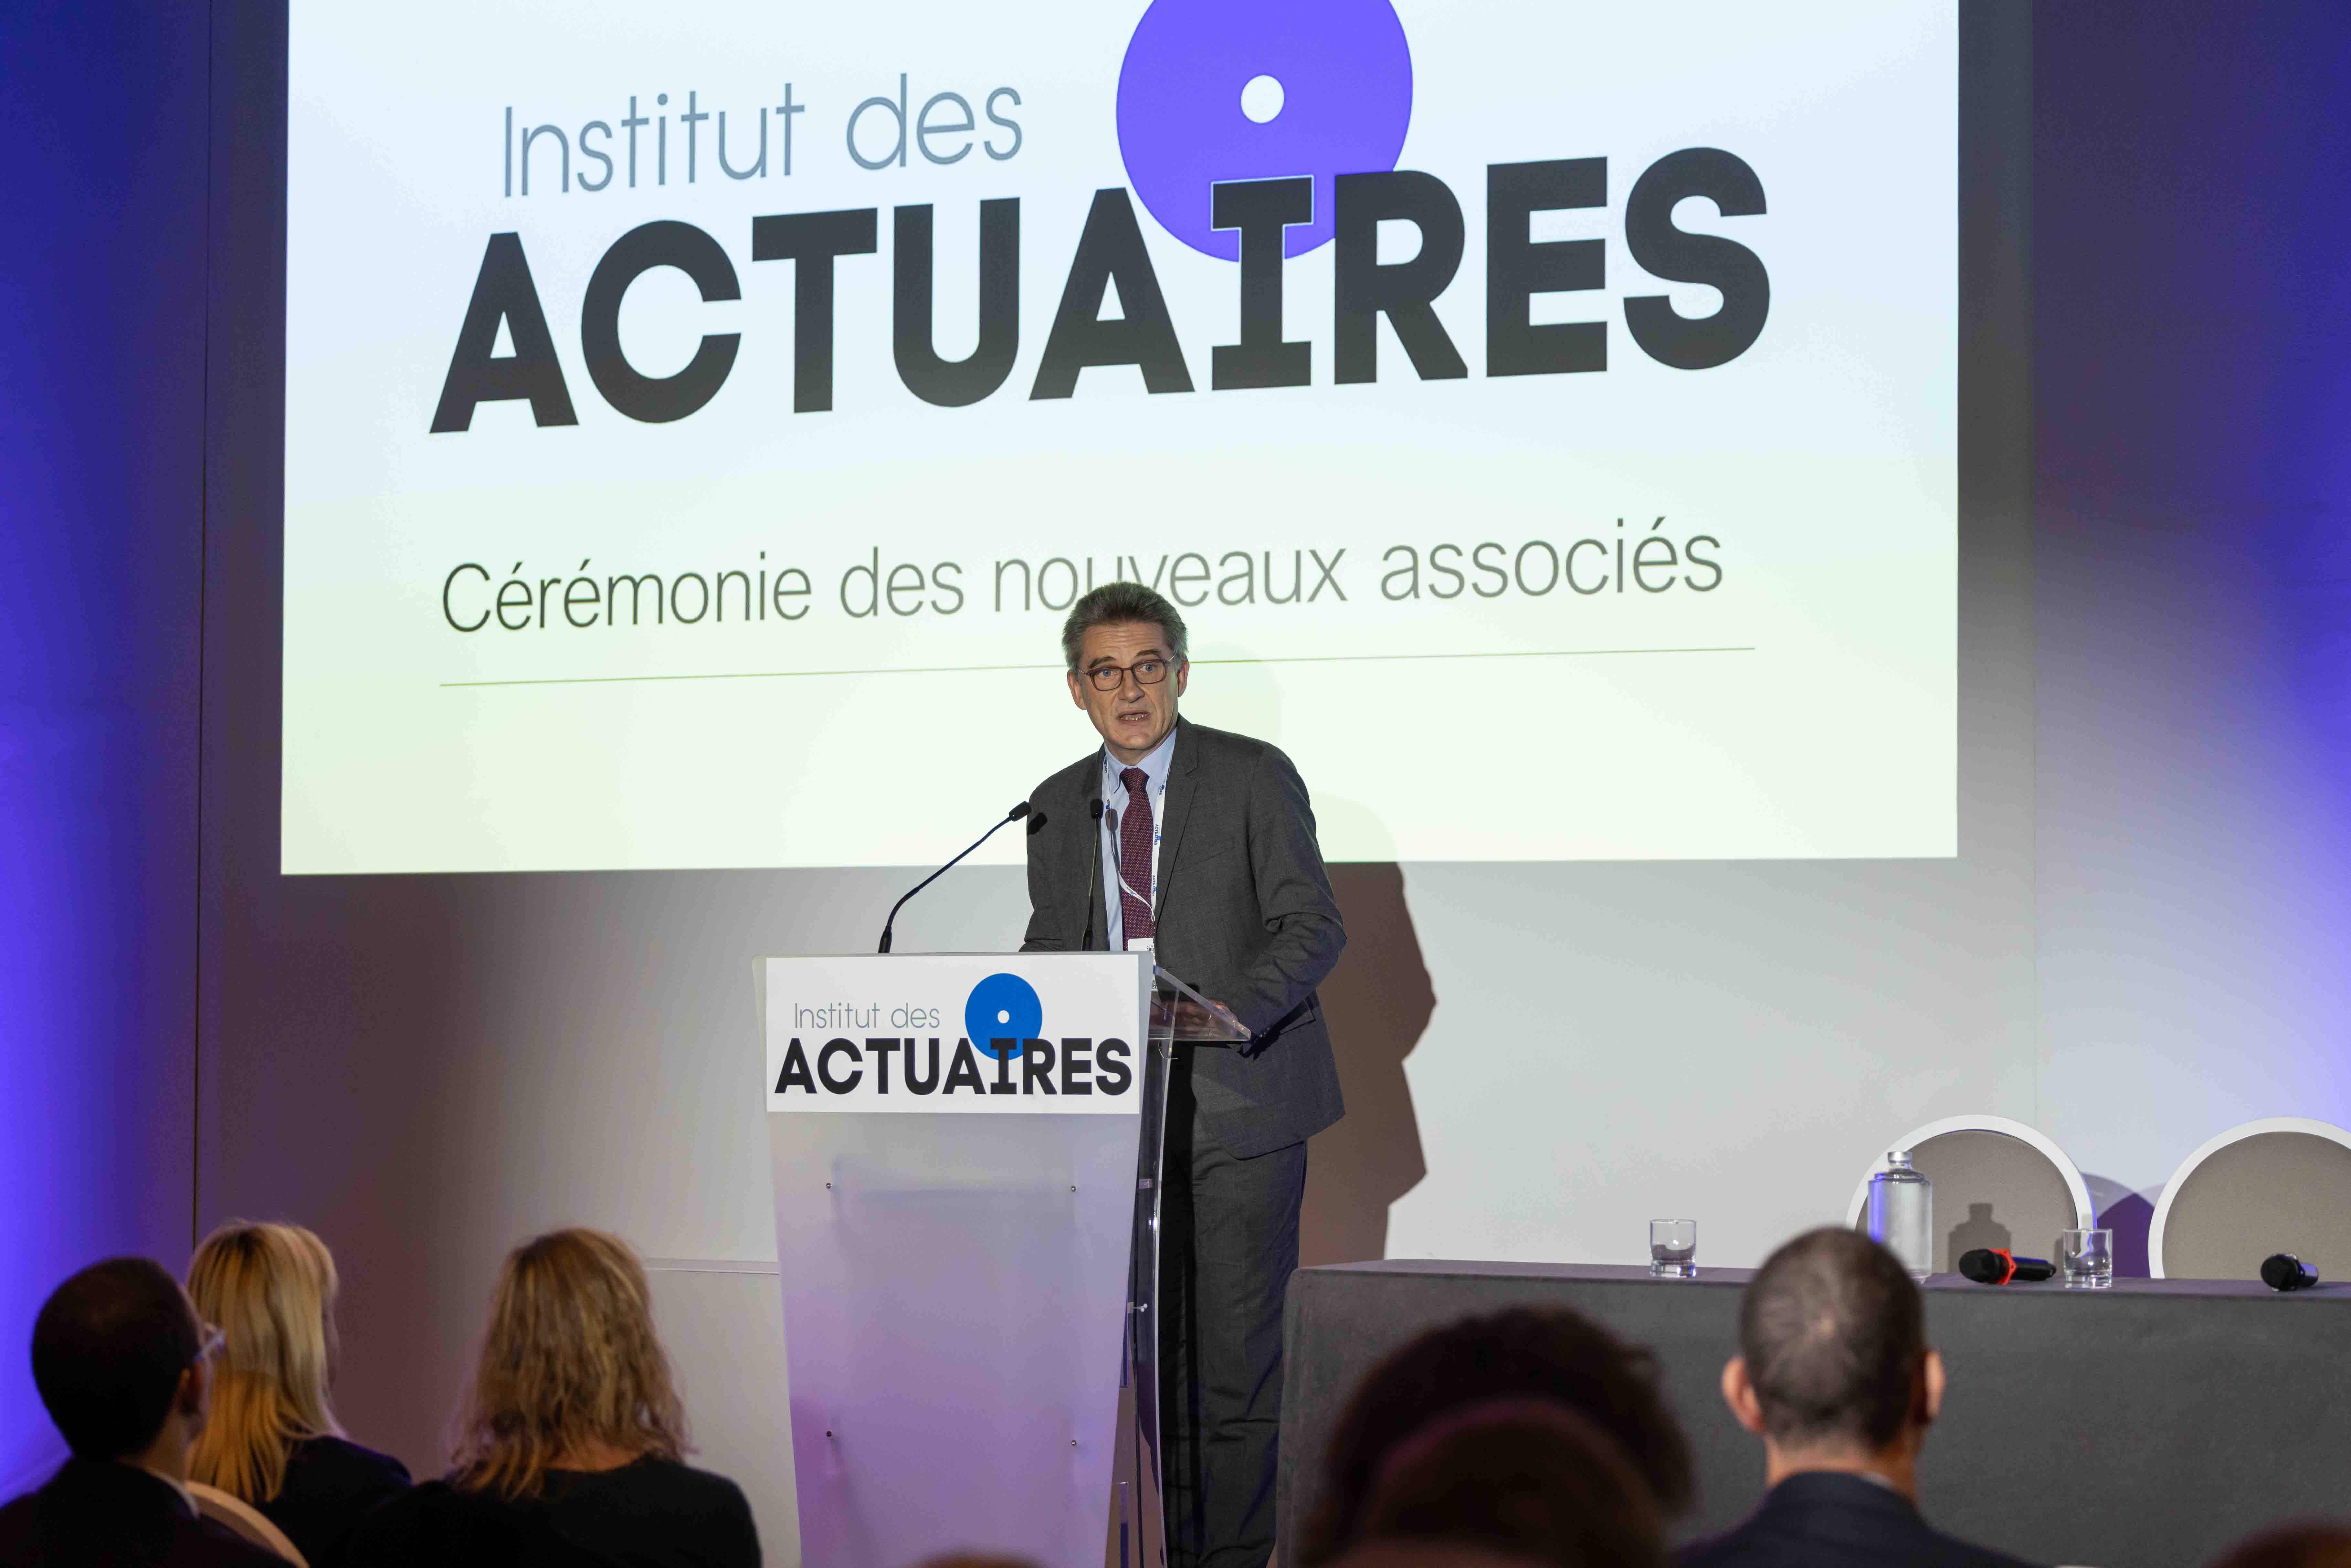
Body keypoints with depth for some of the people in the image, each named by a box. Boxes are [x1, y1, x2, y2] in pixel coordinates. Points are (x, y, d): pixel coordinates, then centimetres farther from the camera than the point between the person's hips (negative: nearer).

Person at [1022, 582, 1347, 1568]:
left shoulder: (1254, 778, -2)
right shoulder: (1059, 807, 13)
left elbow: (1313, 924, -8)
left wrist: (1232, 1011, -24)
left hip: (1240, 1104, -4)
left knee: (1238, 1347, -6)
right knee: (1160, 1345, 6)